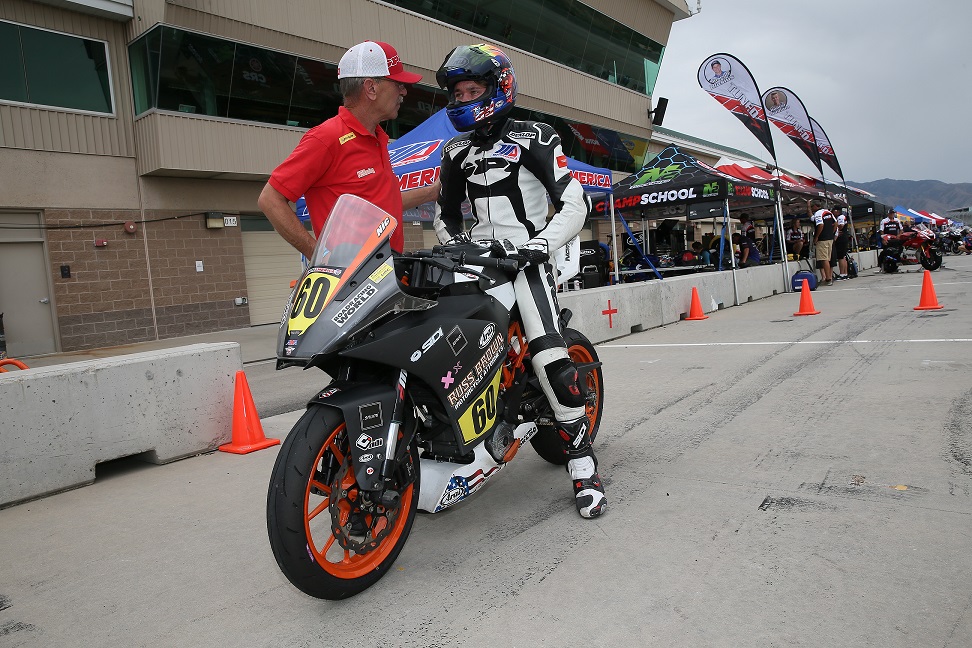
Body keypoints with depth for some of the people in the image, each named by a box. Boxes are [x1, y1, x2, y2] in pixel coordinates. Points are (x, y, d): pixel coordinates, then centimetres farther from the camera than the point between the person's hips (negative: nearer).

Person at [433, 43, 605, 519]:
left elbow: (574, 203, -5)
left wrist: (540, 244, -19)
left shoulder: (533, 138, 2)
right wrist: (455, 244, 7)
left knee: (549, 356, -21)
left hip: (525, 258, -6)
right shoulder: (456, 151, 18)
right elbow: (444, 212, 27)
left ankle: (582, 461, -9)